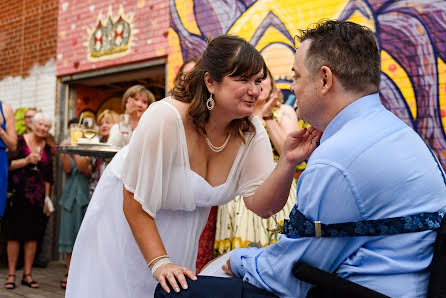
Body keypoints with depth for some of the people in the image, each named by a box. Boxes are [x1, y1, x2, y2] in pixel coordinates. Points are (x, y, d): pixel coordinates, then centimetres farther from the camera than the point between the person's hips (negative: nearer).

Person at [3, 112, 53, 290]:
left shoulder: (47, 148, 12)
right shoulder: (20, 141, -1)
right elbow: (8, 165, -6)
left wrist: (47, 198, 14)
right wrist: (26, 160, -18)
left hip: (38, 197, 4)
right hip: (19, 195, -4)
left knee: (33, 236, 5)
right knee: (14, 235, -1)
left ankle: (27, 275, 13)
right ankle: (11, 275, 7)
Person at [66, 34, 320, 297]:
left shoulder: (251, 130, -15)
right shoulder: (164, 119, -31)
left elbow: (262, 205, -20)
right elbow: (135, 204, -26)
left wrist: (288, 163, -36)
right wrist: (159, 263, -30)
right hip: (128, 221, -4)